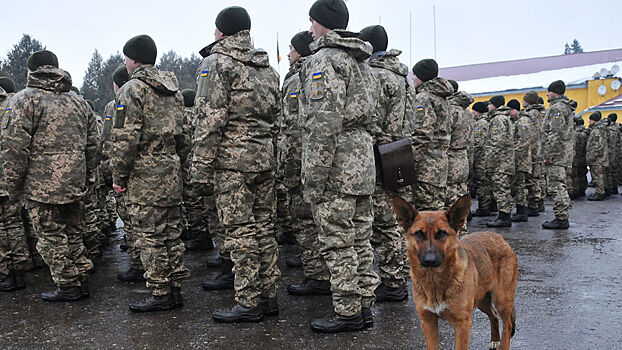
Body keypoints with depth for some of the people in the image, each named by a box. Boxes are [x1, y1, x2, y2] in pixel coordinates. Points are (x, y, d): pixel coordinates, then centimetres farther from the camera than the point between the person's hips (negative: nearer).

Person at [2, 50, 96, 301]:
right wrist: (88, 179, 21)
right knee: (73, 233, 17)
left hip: (42, 184, -6)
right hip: (75, 184, 6)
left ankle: (69, 287, 11)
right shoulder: (78, 102, 13)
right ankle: (81, 282, 24)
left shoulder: (25, 100, -6)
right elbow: (92, 146, 15)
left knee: (51, 238, 5)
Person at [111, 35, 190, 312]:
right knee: (171, 233, 12)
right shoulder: (173, 89, 16)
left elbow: (126, 138, -15)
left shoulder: (133, 88, -8)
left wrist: (119, 176, -8)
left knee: (150, 236, -1)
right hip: (172, 173, 8)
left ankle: (160, 295, 6)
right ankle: (175, 290, 19)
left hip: (145, 175, -8)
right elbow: (183, 134, 17)